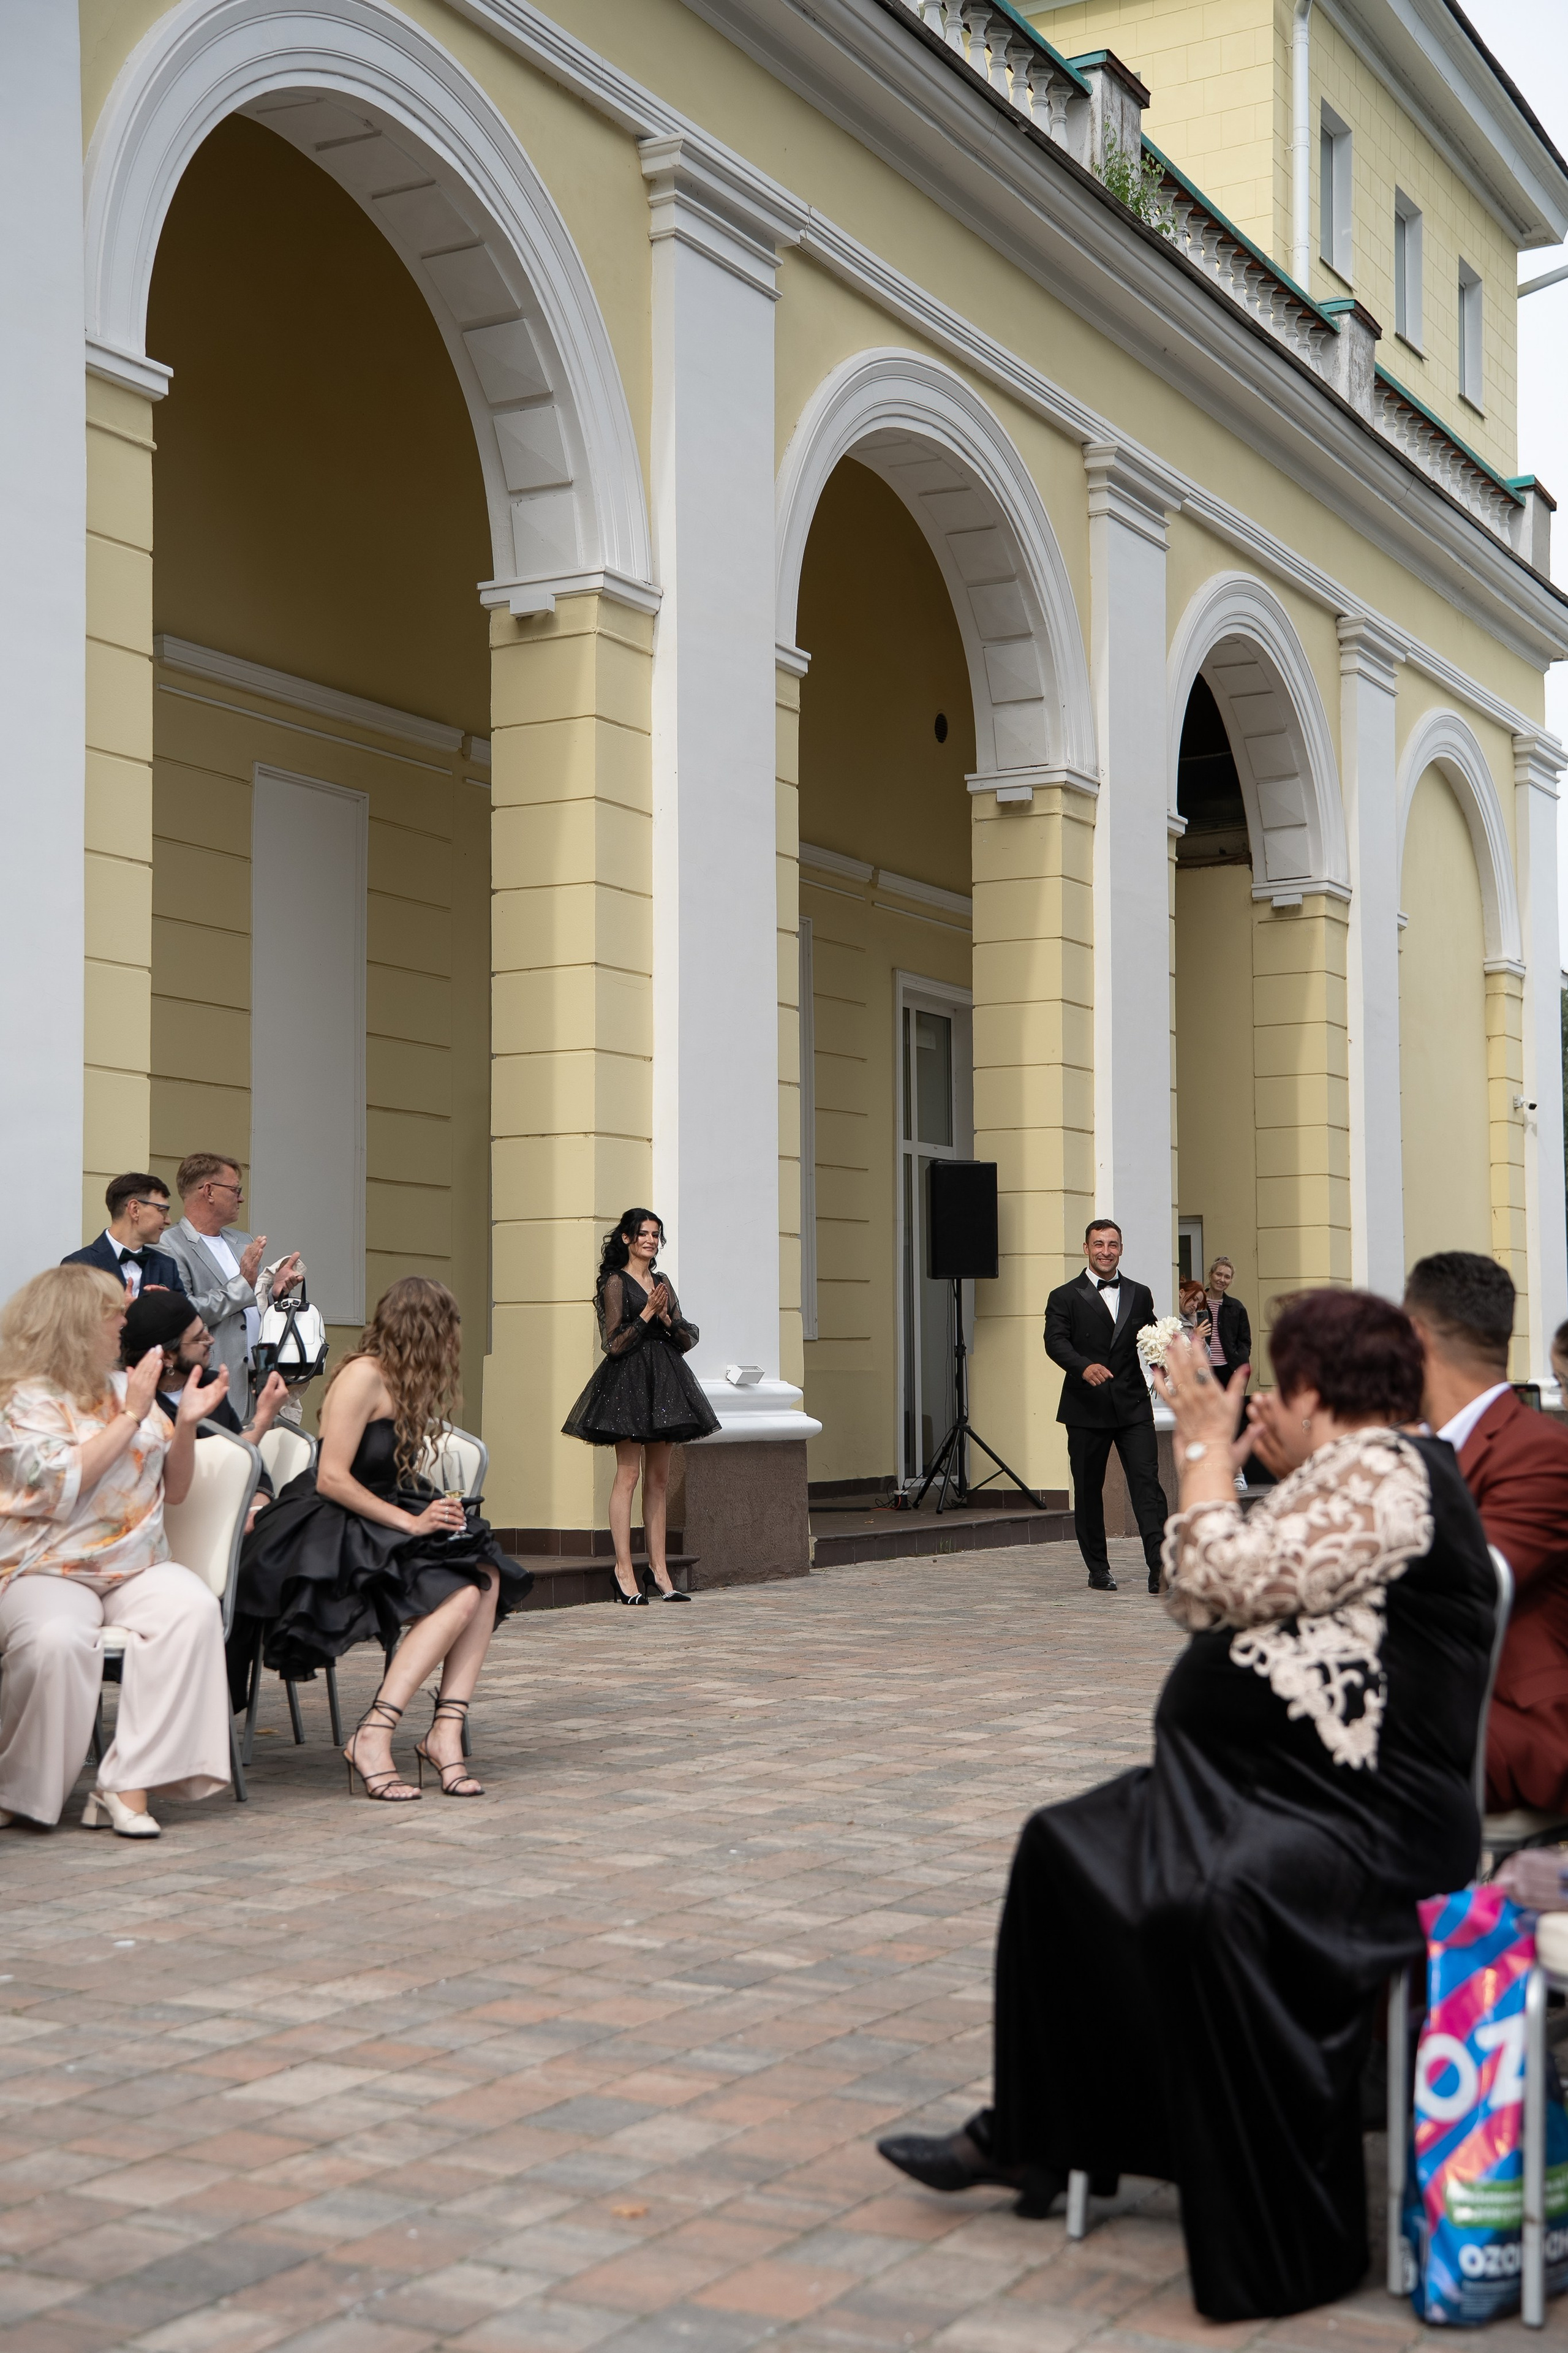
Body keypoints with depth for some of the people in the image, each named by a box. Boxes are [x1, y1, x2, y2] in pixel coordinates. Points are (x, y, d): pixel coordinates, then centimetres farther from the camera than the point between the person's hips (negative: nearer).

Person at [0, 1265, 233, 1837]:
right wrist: (130, 1417, -14)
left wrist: (186, 1424, 2)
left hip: (136, 1567, 5)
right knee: (57, 1639, -38)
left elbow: (174, 1490, 19)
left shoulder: (125, 1387, 16)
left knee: (194, 1609, -28)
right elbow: (61, 1487, -18)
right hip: (49, 1570, -5)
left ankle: (129, 1786, -29)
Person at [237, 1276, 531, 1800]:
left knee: (485, 1576, -15)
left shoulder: (402, 1382, 16)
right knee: (459, 1594, -25)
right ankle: (374, 1737, -25)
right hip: (329, 1536, -9)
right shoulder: (363, 1376, -12)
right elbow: (332, 1479, -18)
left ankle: (447, 1730, -21)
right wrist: (410, 1522, -18)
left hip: (376, 1523, 9)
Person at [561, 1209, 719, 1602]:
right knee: (628, 1474, -9)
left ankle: (660, 1570, 9)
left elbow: (686, 1342, 13)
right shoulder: (616, 1282, -3)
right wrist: (648, 1314, -13)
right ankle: (624, 1571, -8)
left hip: (664, 1382, 7)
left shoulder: (662, 1283, 16)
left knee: (659, 1479, 6)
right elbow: (614, 1345, -10)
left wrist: (667, 1318, -4)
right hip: (628, 1380, -7)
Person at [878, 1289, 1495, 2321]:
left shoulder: (1383, 1472, -15)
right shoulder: (1347, 1471, 17)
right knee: (1066, 1855, 15)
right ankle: (1032, 2136, 25)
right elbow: (1203, 1607, 18)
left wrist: (1207, 1451, -10)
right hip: (1261, 1791, 12)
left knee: (1207, 1906, -35)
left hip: (1361, 1825, -12)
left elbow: (1233, 1583, -23)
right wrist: (1218, 1465, 14)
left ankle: (1288, 2246, -21)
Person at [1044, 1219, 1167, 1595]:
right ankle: (1098, 1568, 17)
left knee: (1147, 1482, -10)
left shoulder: (1140, 1295, 15)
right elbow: (1055, 1342, -11)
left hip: (1133, 1407, 1)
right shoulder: (1065, 1298, 3)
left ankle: (1159, 1567, -15)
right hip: (1086, 1409, -1)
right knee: (1089, 1490, 6)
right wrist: (1084, 1366, -30)